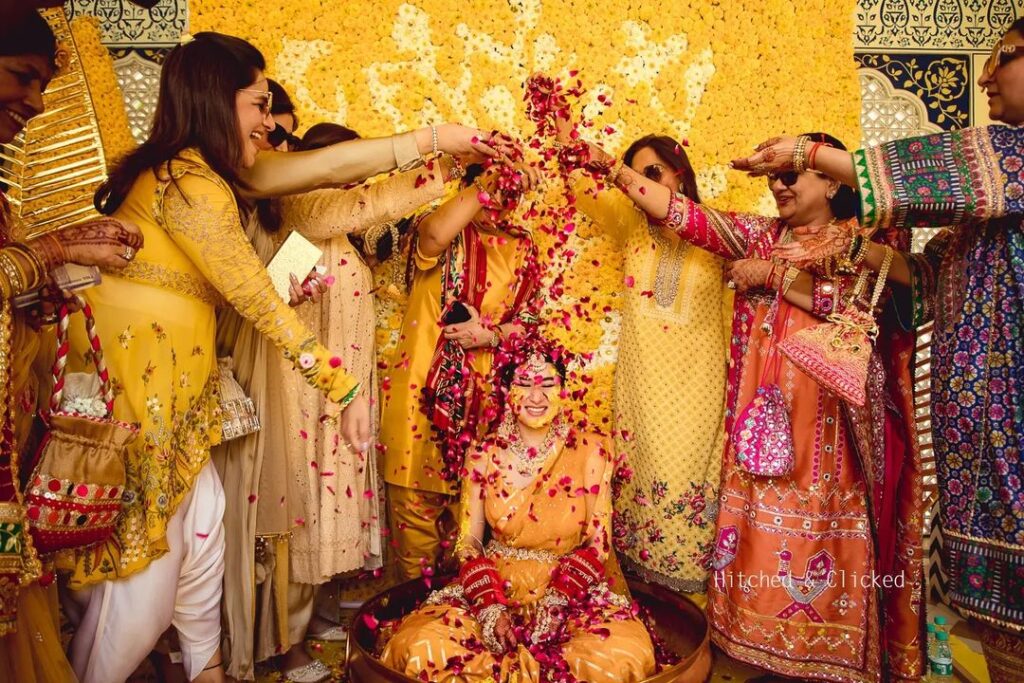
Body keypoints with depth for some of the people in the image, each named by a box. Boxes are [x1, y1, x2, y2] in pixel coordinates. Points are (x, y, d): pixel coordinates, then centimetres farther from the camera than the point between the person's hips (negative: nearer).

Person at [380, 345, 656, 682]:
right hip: (494, 587, 1)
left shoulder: (590, 451, -4)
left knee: (622, 654, -32)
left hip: (572, 589, 0)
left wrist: (556, 601, -17)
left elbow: (598, 543, -2)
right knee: (420, 646, -26)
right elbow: (468, 542, 2)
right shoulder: (484, 454, 0)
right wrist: (491, 608, -15)